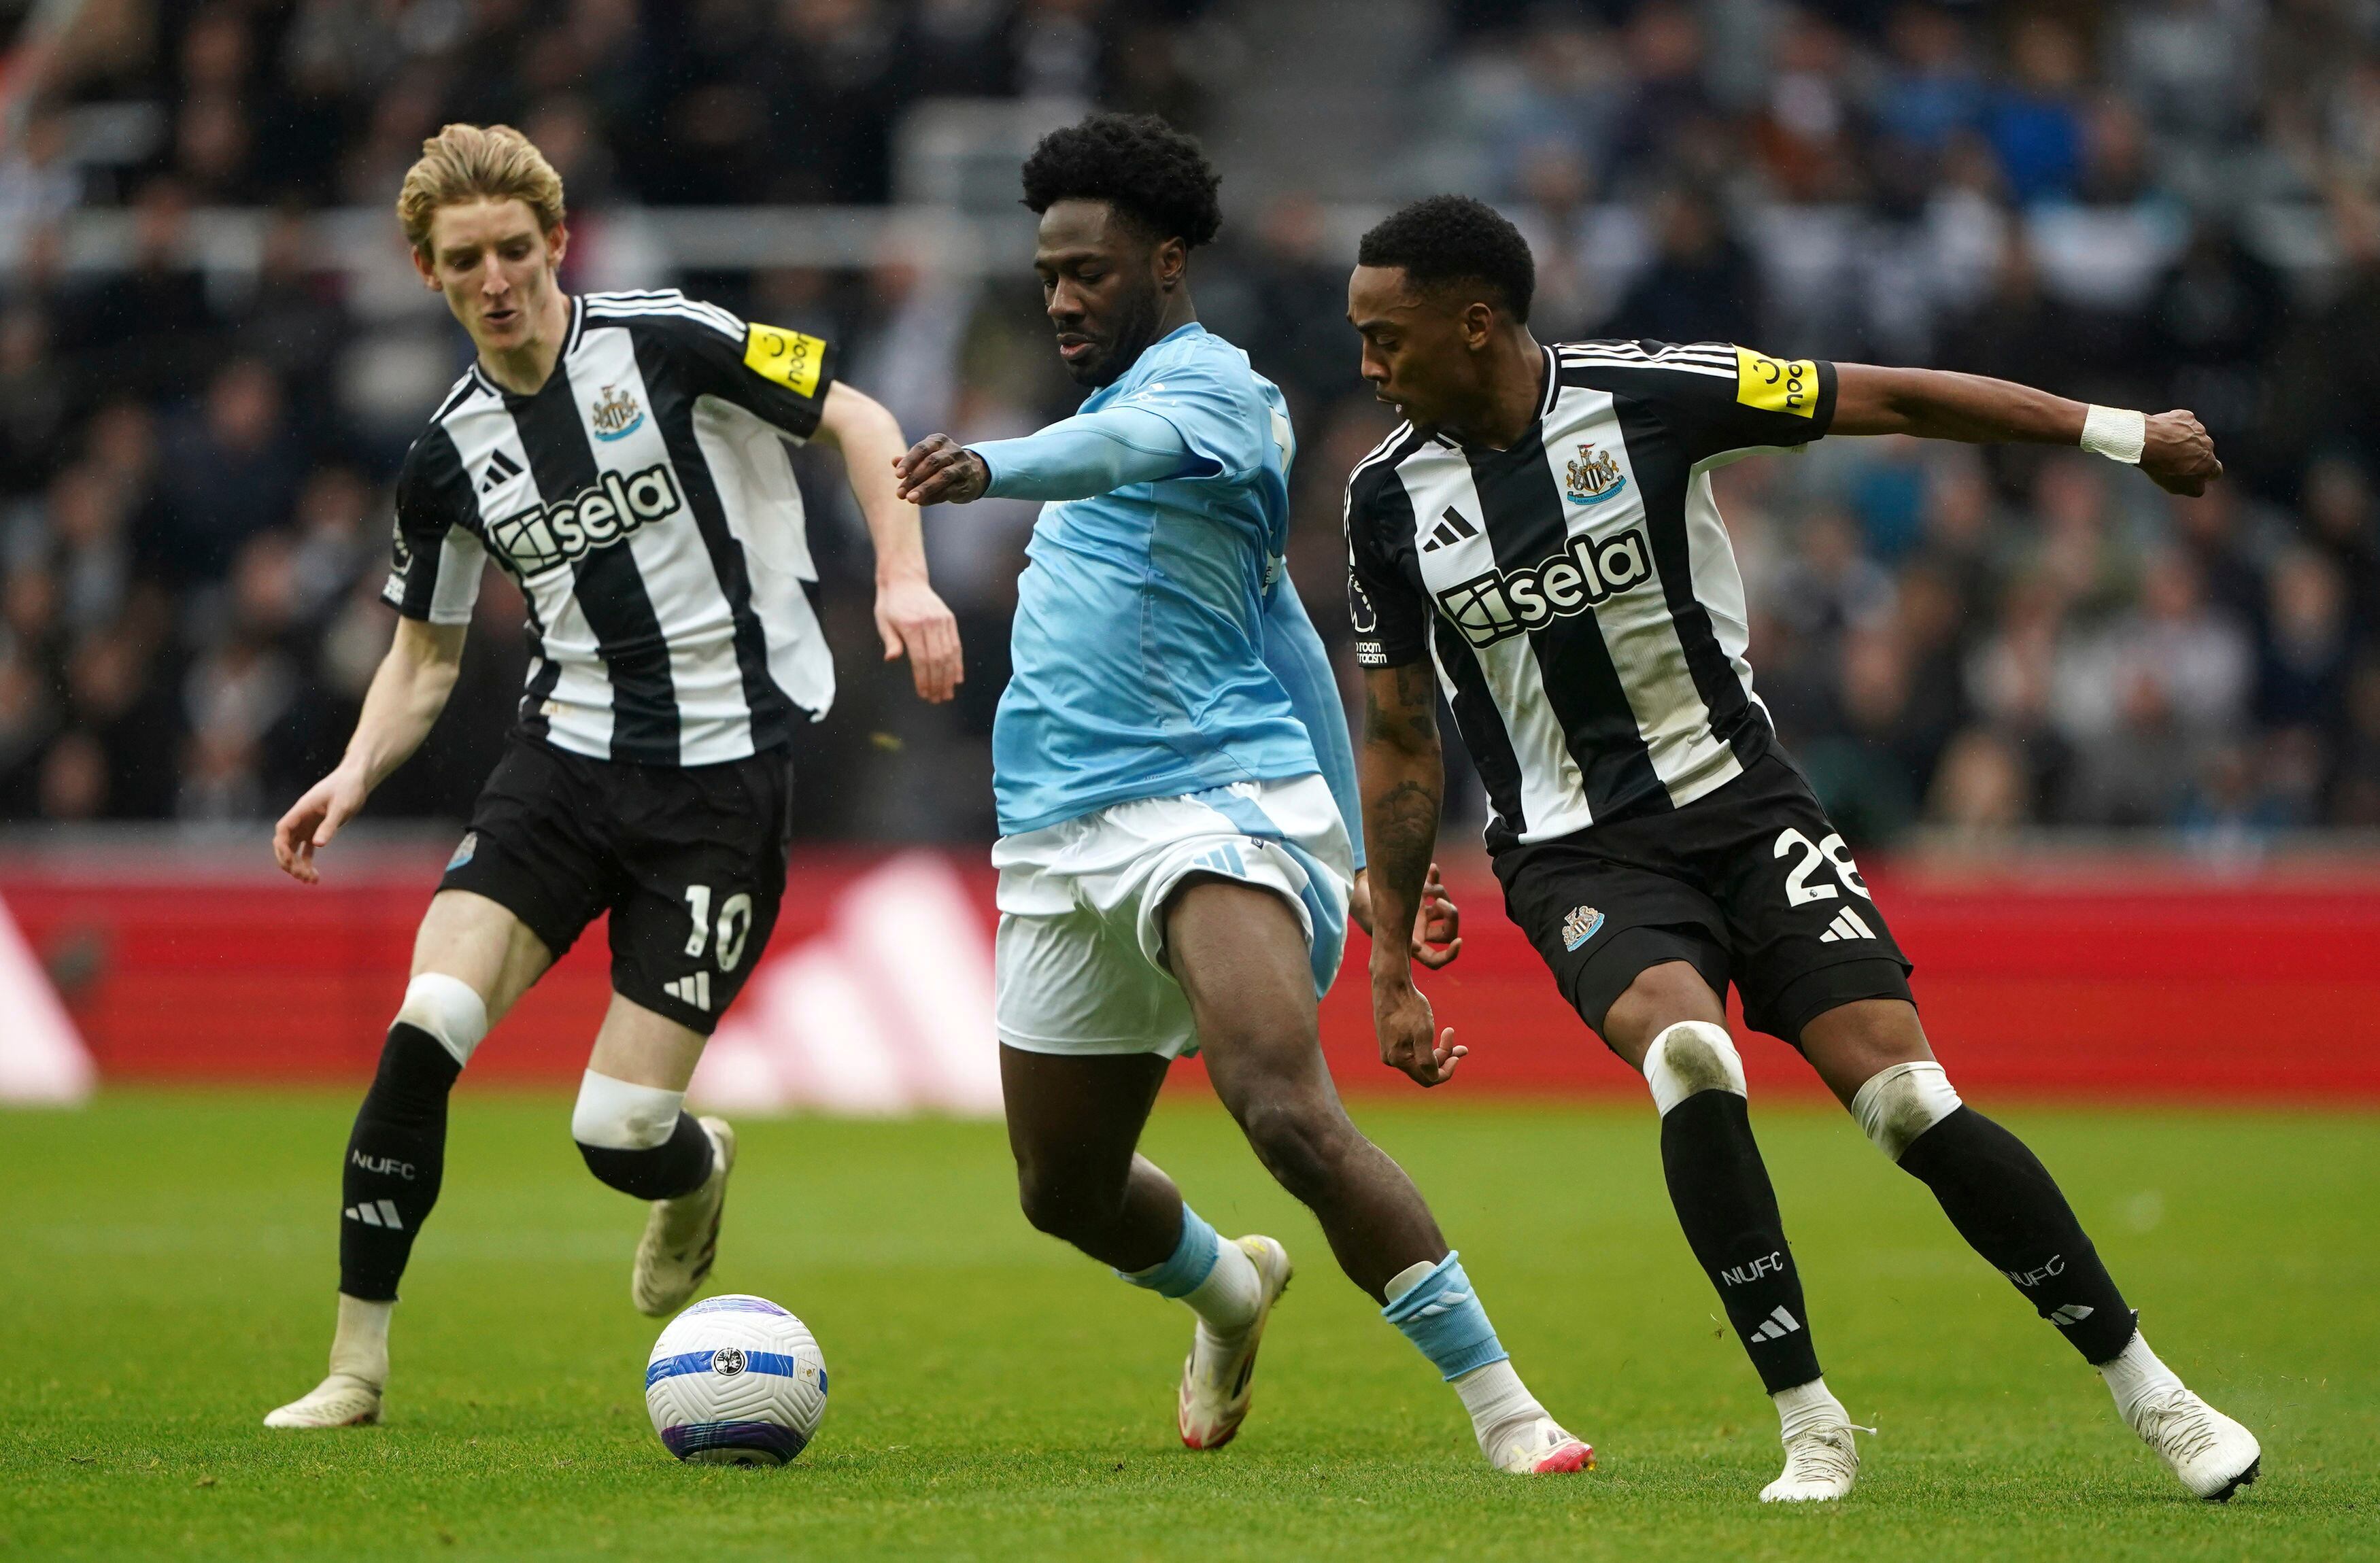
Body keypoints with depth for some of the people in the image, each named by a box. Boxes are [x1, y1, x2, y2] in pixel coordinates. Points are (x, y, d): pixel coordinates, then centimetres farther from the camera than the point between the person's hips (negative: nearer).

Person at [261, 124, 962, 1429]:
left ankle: (698, 1174, 32)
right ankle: (356, 1365, -8)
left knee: (618, 1136, -8)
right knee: (425, 1030, -18)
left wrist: (904, 577, -16)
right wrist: (356, 775, -1)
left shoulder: (666, 343, -7)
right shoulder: (449, 455, 6)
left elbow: (859, 422, -2)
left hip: (726, 771, -4)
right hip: (567, 749, 4)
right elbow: (425, 651, 17)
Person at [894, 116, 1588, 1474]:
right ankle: (1230, 1291, 48)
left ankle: (1502, 1407, -20)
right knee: (1065, 1193, 15)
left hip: (1219, 801, -9)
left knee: (1289, 1112, -28)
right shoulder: (1121, 406, 24)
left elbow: (1133, 446, -31)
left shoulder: (1207, 382, -4)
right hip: (1063, 844, 9)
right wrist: (1355, 847, 27)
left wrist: (994, 469, -52)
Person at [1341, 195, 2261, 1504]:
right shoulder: (1388, 497, -1)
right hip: (1577, 856, 1)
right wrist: (1392, 964, 8)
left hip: (1745, 808, -1)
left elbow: (1888, 401, -3)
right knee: (1687, 1055, -30)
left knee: (1909, 1097, -13)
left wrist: (2118, 433, -5)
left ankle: (2148, 1393, 3)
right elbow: (1398, 739, 9)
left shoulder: (1645, 394, -9)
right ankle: (1809, 1429, -21)